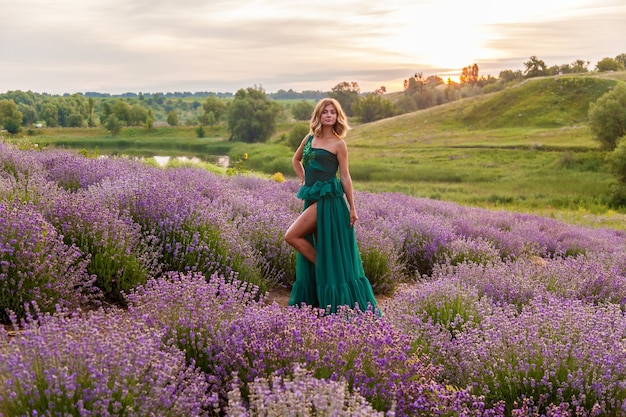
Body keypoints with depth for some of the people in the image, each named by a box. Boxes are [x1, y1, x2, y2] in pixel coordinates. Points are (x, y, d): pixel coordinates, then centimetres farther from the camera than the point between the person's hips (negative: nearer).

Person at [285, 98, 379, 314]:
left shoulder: (338, 144, -4)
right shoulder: (310, 138, 11)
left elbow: (345, 177, -4)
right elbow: (296, 159, 28)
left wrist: (352, 208, -6)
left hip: (328, 199, -6)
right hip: (312, 198, 6)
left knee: (291, 236, -14)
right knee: (316, 245, 9)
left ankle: (327, 270, -1)